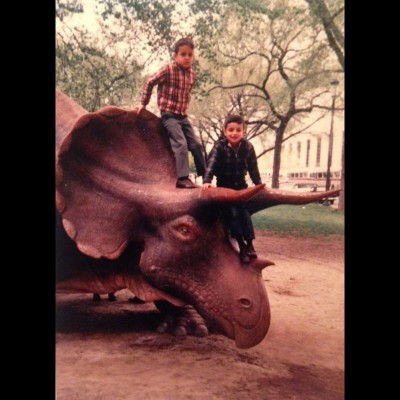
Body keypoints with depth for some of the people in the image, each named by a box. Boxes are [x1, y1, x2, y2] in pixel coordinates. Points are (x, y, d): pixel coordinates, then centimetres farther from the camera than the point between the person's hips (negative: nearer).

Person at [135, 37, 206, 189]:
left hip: (183, 116, 6)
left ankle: (205, 176, 15)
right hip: (169, 115, -6)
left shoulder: (192, 75, 6)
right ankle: (182, 178, -19)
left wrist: (183, 110, 16)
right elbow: (149, 83, -5)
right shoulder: (168, 70, -12)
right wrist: (143, 104, -3)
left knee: (196, 144, 5)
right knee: (181, 144, -20)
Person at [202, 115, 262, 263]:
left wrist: (259, 184, 3)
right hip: (224, 186, -2)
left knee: (245, 212, -7)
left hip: (240, 185, 2)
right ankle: (242, 246, -4)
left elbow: (253, 167, 1)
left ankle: (250, 245, 1)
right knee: (232, 213, -12)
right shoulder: (219, 146, -18)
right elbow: (211, 164, -30)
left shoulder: (248, 147, -9)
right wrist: (206, 181, -43)